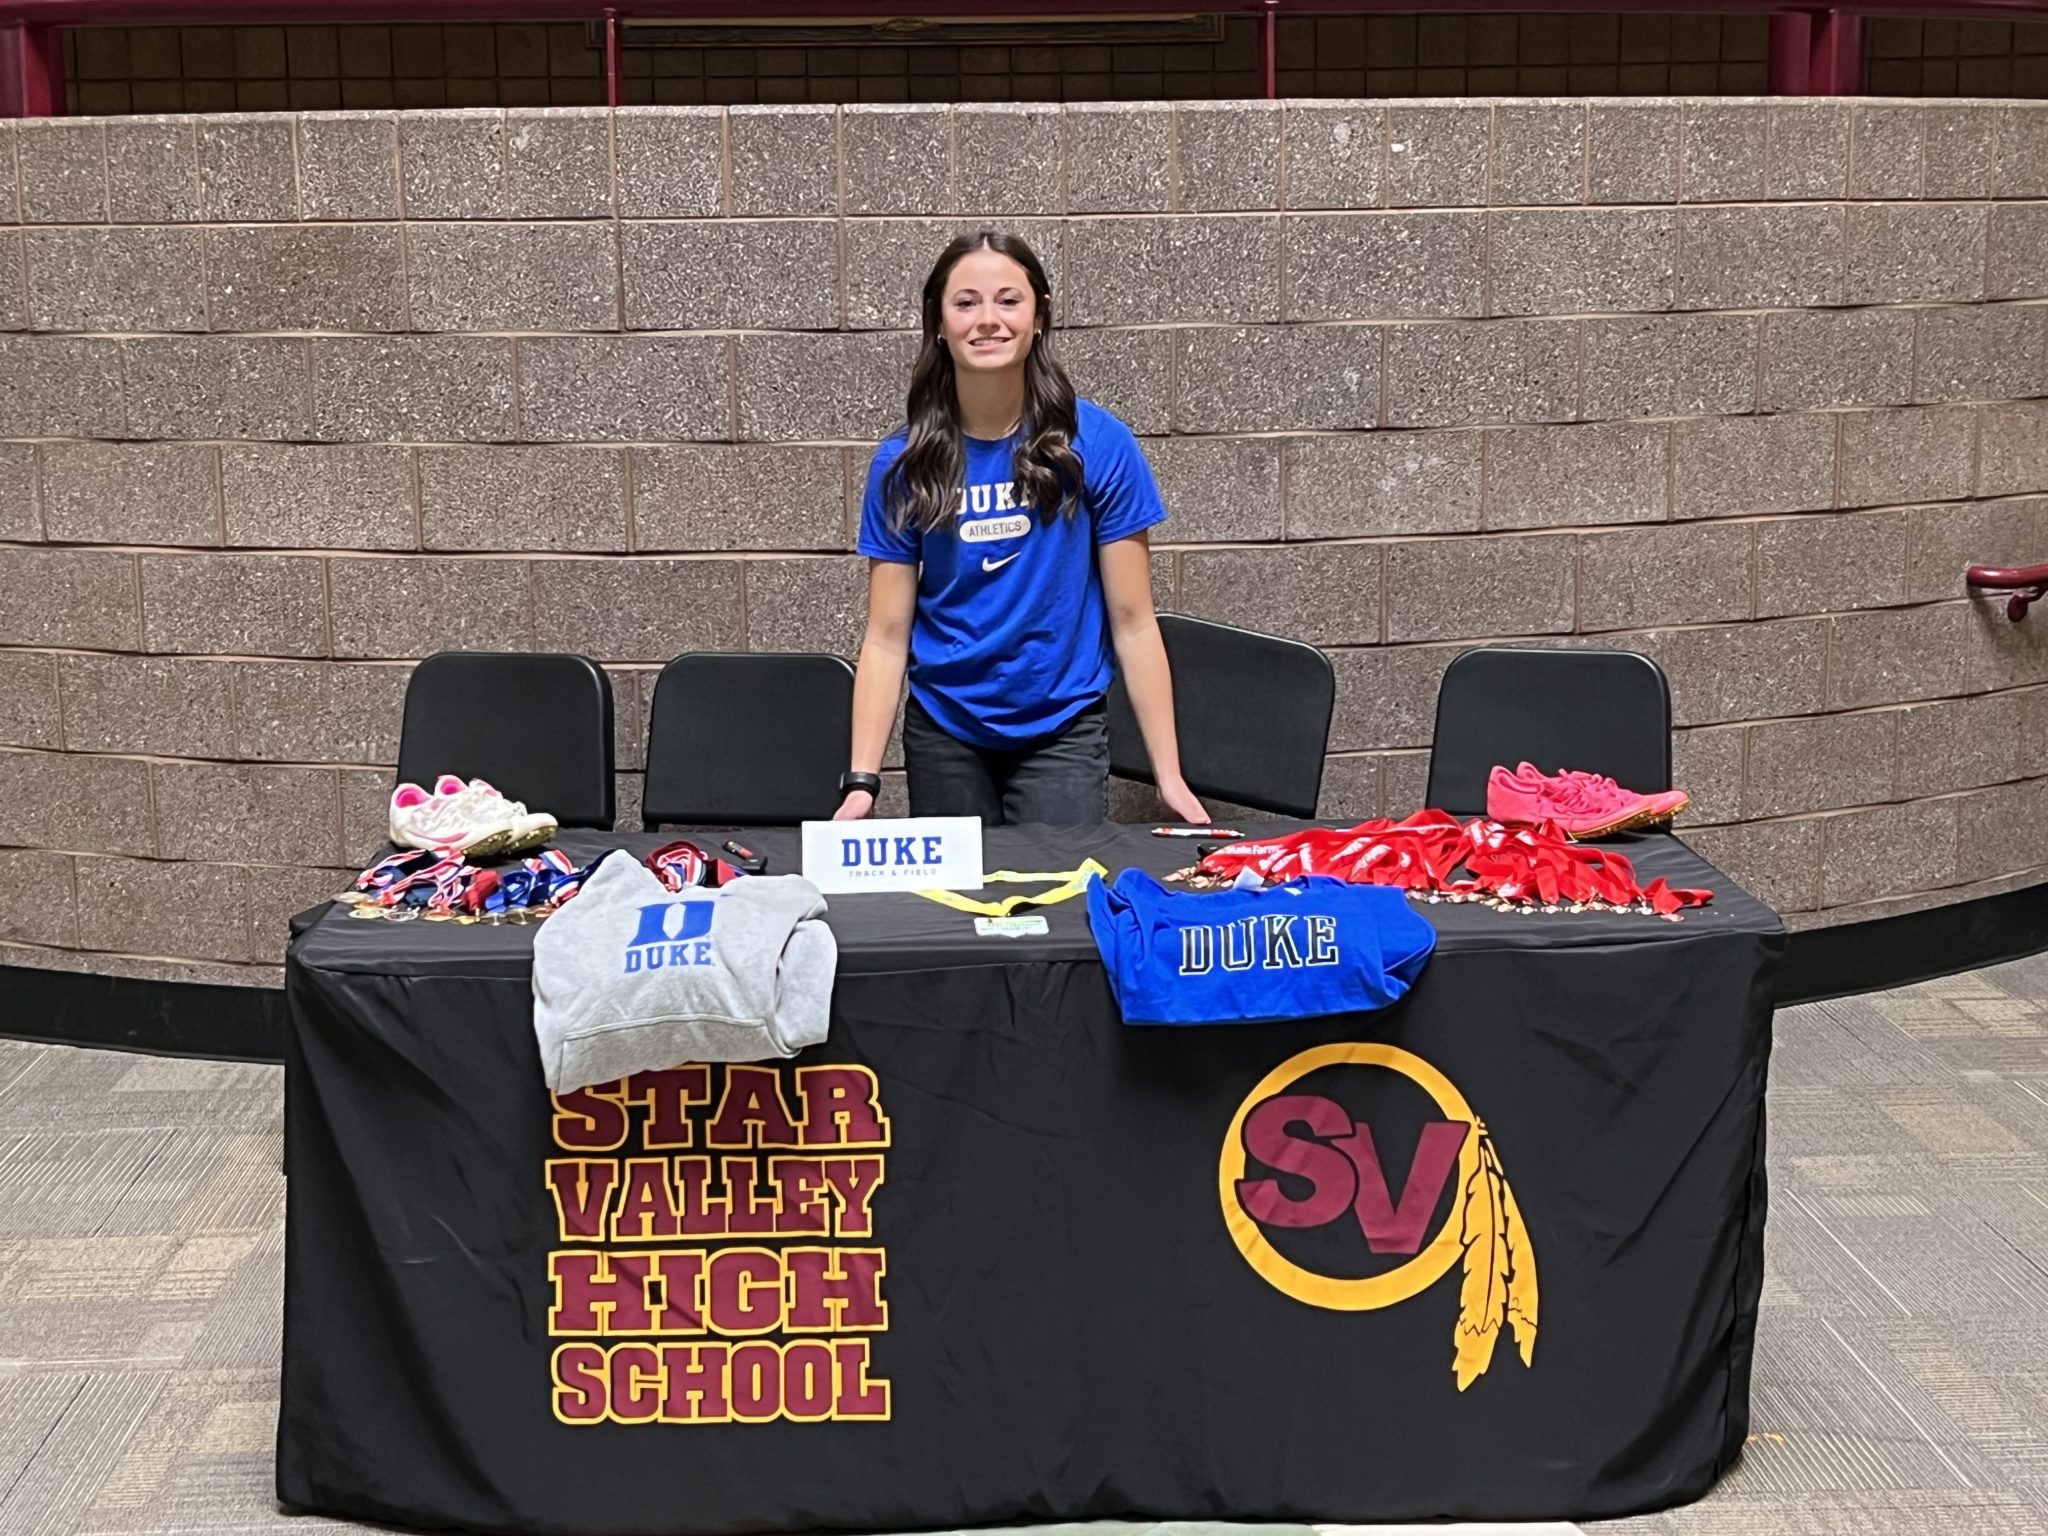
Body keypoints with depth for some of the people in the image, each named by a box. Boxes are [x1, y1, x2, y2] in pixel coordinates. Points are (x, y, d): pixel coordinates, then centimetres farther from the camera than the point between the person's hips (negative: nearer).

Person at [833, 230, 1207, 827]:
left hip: (1063, 729, -1)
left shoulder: (1098, 444, -8)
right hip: (943, 733, 2)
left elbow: (1132, 621, -6)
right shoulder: (904, 462, -4)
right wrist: (861, 781, -13)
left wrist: (1169, 777, -9)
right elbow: (887, 634, -4)